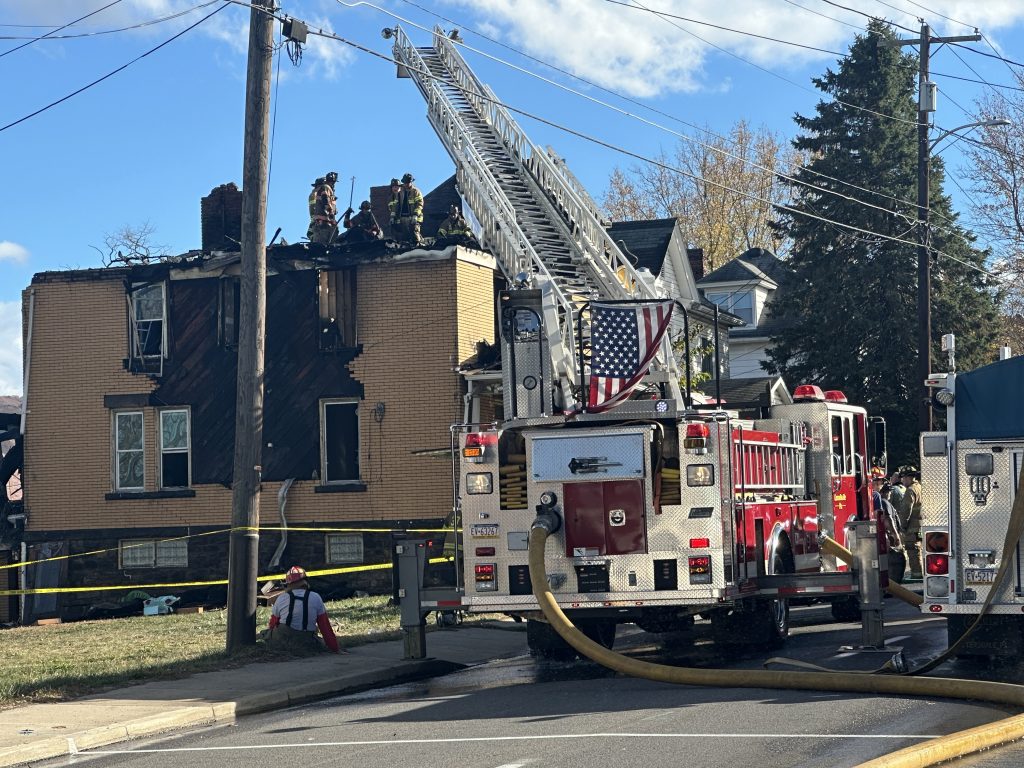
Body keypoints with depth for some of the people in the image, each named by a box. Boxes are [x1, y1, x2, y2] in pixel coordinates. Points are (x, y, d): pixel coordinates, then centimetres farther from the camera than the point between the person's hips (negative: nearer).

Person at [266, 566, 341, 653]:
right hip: (305, 645, -1)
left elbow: (273, 624, 13)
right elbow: (325, 627, 2)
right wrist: (335, 649, 8)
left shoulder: (281, 598, 2)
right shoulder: (316, 598, 0)